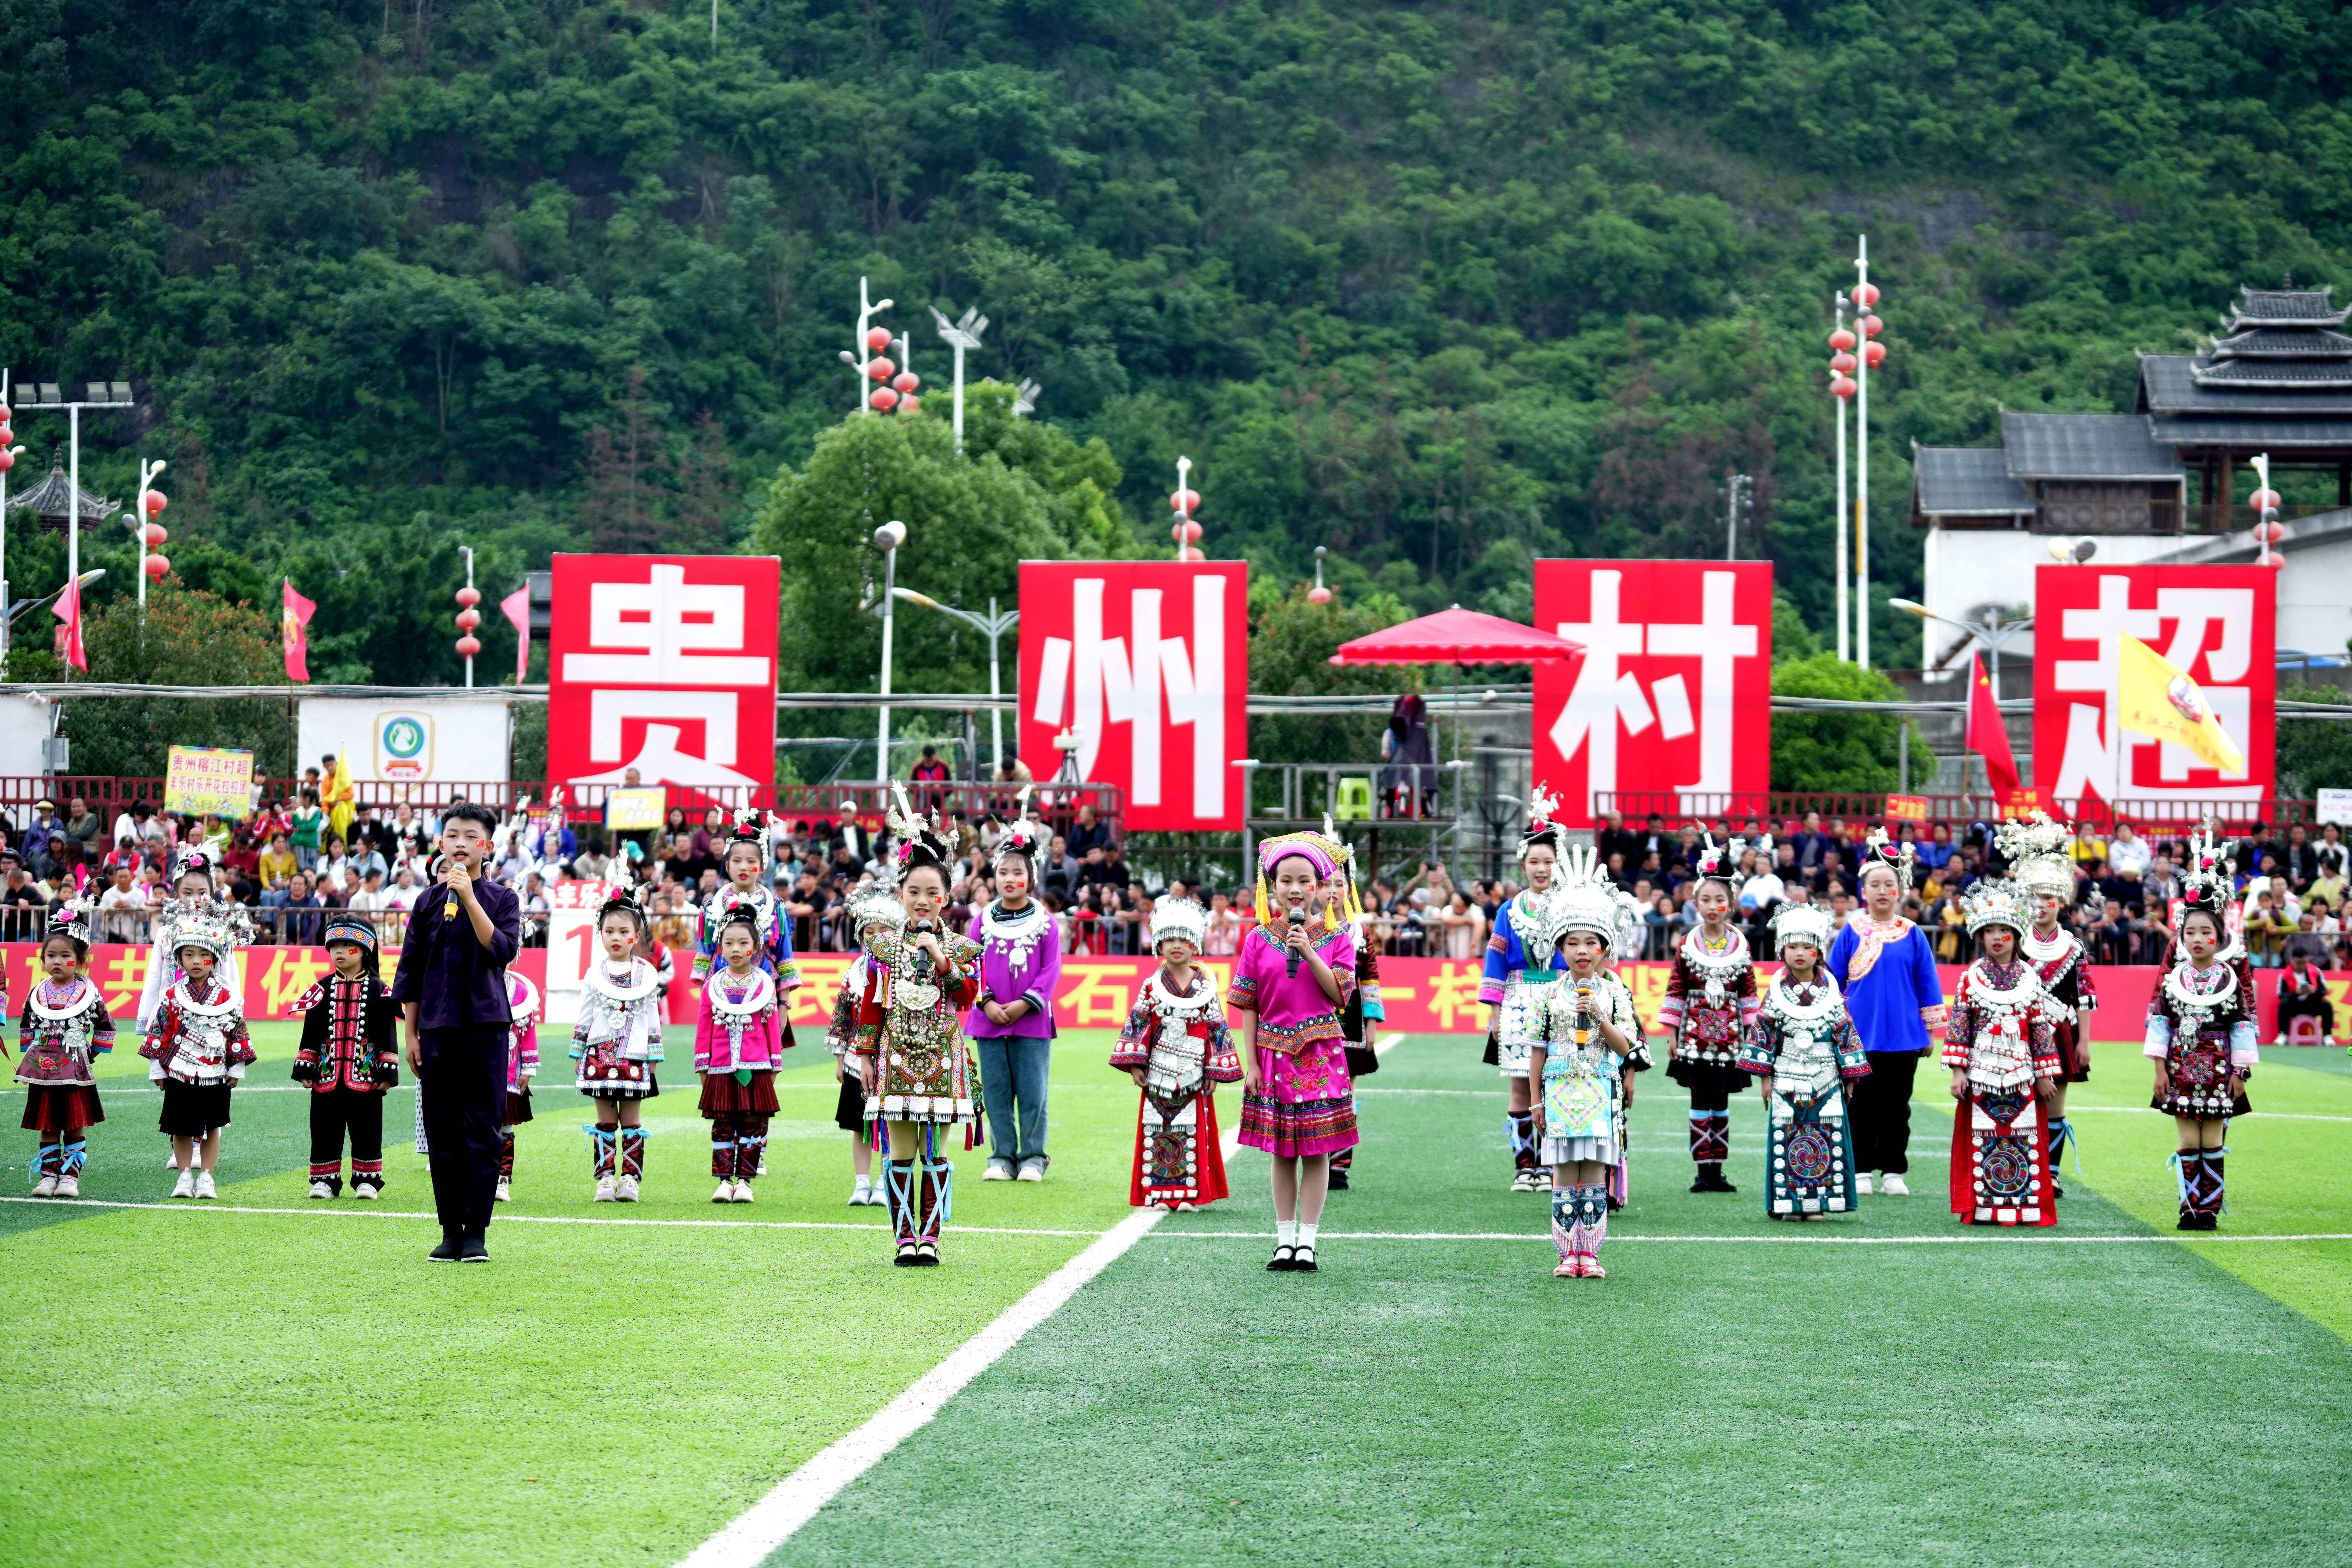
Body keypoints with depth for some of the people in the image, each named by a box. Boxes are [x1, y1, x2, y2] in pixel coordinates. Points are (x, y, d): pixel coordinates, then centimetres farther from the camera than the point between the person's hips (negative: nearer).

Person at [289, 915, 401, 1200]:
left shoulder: (378, 991, 2)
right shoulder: (323, 990, 8)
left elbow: (388, 1033, 1)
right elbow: (311, 1032, 9)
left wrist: (387, 1071, -4)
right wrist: (304, 1068, 3)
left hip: (365, 1076, -2)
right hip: (328, 1075, 2)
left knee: (366, 1131, 3)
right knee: (325, 1130, 4)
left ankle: (367, 1179, 10)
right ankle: (325, 1178, 12)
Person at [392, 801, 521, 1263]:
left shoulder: (503, 899, 4)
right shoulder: (429, 903, 8)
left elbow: (503, 949, -12)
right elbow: (411, 973, 11)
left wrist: (470, 898, -16)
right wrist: (410, 1034, 7)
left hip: (486, 1025, -2)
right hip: (437, 1028, 2)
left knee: (483, 1131, -3)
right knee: (442, 1132, 3)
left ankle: (477, 1231, 1)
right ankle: (451, 1231, 10)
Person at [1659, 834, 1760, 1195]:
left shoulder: (1741, 946, 4)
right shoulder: (1686, 945, 1)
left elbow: (1749, 991, 6)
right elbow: (1675, 989, 1)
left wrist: (1751, 1031, 2)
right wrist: (1672, 1033, -2)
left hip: (1729, 1035, 1)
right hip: (1695, 1031, -1)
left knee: (1721, 1104, 5)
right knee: (1700, 1103, -2)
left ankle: (1718, 1170, 10)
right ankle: (1703, 1169, 1)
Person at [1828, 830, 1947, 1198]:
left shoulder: (1912, 935, 2)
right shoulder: (1851, 933, 1)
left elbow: (1927, 984, 7)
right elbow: (1833, 981, 6)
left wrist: (1930, 1028, 5)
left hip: (1903, 1037, 1)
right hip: (1859, 1035, -1)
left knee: (1896, 1105, 6)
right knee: (1861, 1105, 4)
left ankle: (1893, 1172, 13)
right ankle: (1861, 1171, 11)